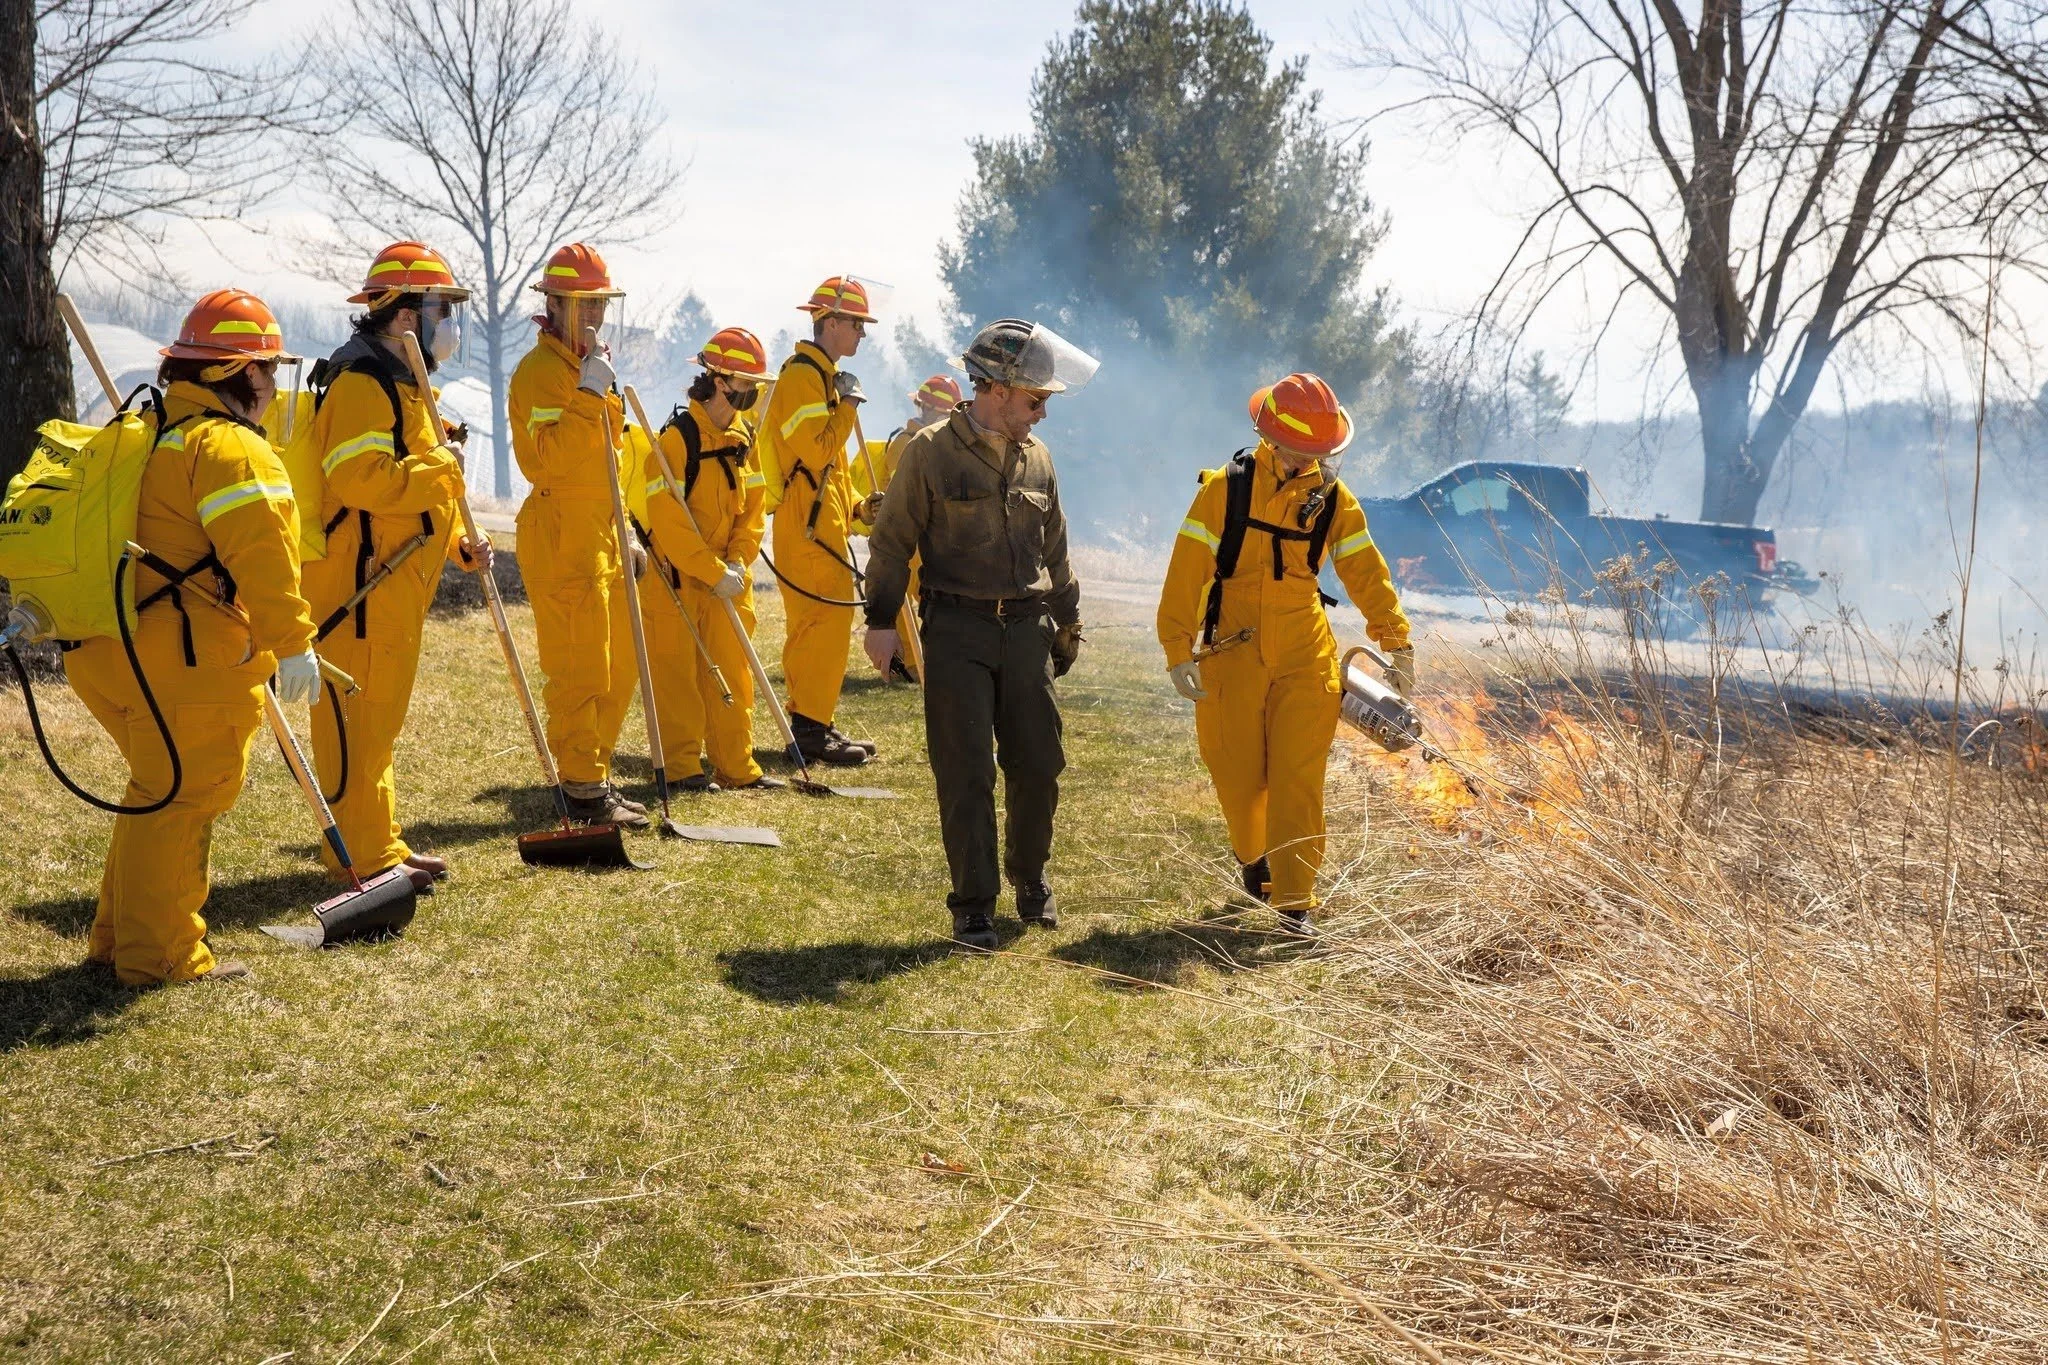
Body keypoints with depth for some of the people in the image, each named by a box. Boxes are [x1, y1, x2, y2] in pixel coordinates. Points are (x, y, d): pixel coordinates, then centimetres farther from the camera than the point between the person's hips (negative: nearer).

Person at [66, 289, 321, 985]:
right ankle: (160, 956, 7)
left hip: (111, 651, 10)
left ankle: (119, 937, 32)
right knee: (181, 801, 0)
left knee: (158, 794, 22)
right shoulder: (231, 447, -13)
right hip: (185, 666, -10)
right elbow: (262, 550, -23)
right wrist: (293, 641, -23)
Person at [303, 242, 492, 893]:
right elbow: (361, 480, -28)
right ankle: (363, 857, -3)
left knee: (379, 717, 16)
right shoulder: (362, 383, -14)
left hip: (396, 583, 11)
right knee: (358, 714, -7)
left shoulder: (401, 382, 20)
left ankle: (379, 844, 24)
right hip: (359, 582, -11)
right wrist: (441, 467, -17)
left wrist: (458, 543, 15)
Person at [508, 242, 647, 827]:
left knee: (619, 668, 12)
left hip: (600, 534, 10)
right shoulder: (540, 370, -10)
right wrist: (590, 394, -27)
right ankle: (584, 790, -2)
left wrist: (620, 532, 23)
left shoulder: (589, 365, 19)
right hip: (560, 538, -10)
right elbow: (553, 456, -24)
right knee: (580, 670, -8)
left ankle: (595, 776, 21)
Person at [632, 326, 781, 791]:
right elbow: (668, 521, -20)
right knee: (679, 676, 1)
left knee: (733, 673, 8)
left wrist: (738, 562, -7)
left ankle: (736, 767, 15)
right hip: (677, 579, -7)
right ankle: (682, 767, 9)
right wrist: (714, 573, -20)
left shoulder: (741, 438, 7)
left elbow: (751, 508, 9)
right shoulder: (677, 437, -16)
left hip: (727, 578, 7)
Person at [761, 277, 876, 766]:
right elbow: (816, 451, -22)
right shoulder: (802, 376, -11)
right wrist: (848, 405, -12)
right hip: (808, 524, -11)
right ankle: (810, 729, -9)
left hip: (825, 521, 11)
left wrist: (855, 505, 19)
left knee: (826, 622, 12)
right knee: (823, 620, -12)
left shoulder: (823, 375, 21)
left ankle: (815, 724, 17)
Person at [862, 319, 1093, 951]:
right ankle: (974, 905, 8)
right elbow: (892, 541, -3)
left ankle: (1030, 877, 30)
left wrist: (1068, 624, 22)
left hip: (1026, 627, 5)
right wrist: (881, 620, -8)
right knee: (966, 775, -2)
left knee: (1039, 765, 7)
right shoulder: (931, 451, -6)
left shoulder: (1035, 456, 10)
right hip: (958, 631, -4)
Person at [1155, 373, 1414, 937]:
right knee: (1239, 776, 8)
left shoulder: (1332, 497, 4)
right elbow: (1188, 569, -8)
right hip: (1233, 654, -1)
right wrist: (1178, 649, -12)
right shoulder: (1225, 489, -6)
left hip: (1305, 658, 1)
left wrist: (1397, 642, 4)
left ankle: (1295, 901, 0)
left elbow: (1365, 571, 7)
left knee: (1298, 780, -4)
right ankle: (1252, 857, 38)